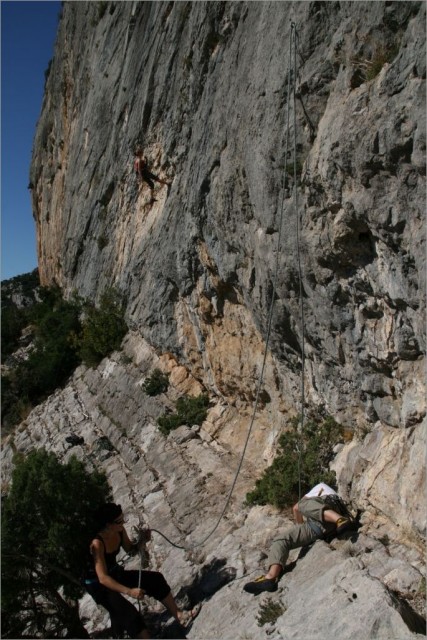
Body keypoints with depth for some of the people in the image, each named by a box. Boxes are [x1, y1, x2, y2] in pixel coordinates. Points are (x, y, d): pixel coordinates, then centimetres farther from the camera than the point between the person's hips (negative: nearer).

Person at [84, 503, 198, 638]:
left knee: (155, 579, -3)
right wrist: (129, 591, -43)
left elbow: (130, 550, 6)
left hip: (115, 573, 8)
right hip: (98, 585, -7)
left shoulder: (120, 531, -12)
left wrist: (142, 541, -16)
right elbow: (103, 578, -36)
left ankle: (179, 616, 6)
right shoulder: (97, 543, -33)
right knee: (130, 615, -24)